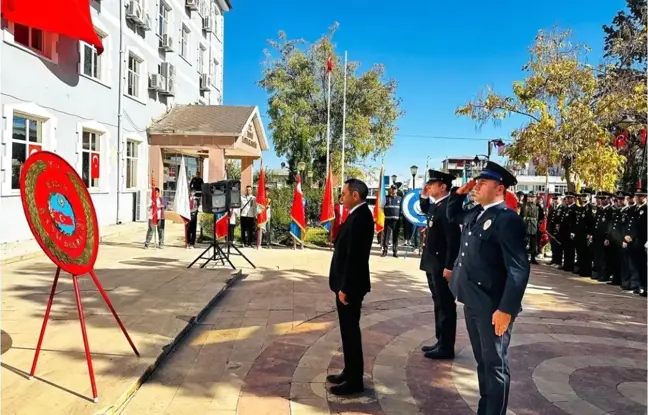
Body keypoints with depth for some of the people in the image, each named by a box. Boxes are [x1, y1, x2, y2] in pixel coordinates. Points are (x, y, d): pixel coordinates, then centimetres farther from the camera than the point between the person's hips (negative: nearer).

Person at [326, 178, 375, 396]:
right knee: (348, 330, 18)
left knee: (350, 330, 0)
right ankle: (350, 372, 30)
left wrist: (345, 288, -21)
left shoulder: (360, 217, -21)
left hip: (350, 285, -10)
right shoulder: (358, 214, 10)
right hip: (348, 283, 10)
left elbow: (354, 256, -24)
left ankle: (354, 381, 12)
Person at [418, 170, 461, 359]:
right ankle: (440, 342, 27)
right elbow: (424, 210, 33)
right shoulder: (436, 205, 9)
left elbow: (453, 240, -23)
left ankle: (446, 347, 10)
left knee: (446, 306, 1)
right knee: (439, 304, 16)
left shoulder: (447, 207, -19)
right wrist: (423, 196, 14)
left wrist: (449, 266, -23)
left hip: (442, 266, -10)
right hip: (433, 264, 10)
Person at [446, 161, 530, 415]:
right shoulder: (475, 214, 9)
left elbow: (519, 268, -21)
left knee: (495, 365, 6)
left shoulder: (507, 218, -17)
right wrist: (459, 192, 12)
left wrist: (506, 309, -24)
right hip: (472, 302, 9)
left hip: (493, 307, -9)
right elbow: (452, 215, 31)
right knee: (482, 361, 20)